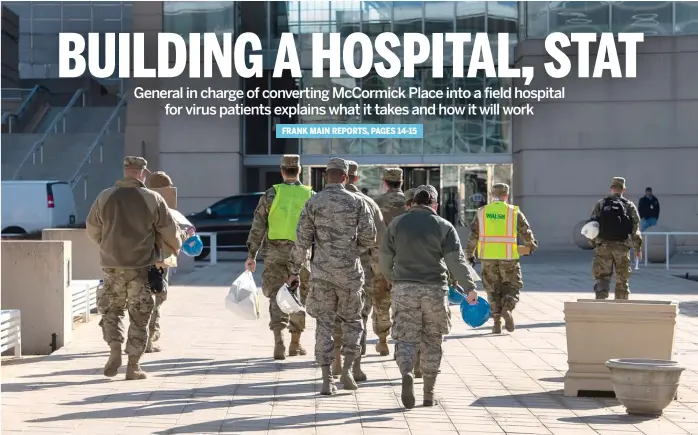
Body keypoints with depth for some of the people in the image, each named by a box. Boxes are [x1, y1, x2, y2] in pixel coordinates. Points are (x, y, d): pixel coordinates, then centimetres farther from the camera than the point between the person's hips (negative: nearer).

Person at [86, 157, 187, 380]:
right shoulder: (153, 199, -7)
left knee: (111, 309, 17)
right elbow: (170, 231, -1)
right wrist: (177, 244, 21)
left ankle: (115, 350, -2)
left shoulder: (105, 197, 0)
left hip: (112, 265, 2)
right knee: (139, 316, 6)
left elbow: (92, 230, 10)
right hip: (142, 266, -2)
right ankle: (133, 365, 8)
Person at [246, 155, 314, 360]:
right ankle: (295, 344, 19)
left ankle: (279, 339, -16)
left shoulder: (271, 194, -1)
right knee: (298, 298, 12)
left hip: (275, 253, 0)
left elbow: (258, 227, -2)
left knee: (276, 297, 3)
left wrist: (251, 255, 2)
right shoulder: (310, 196, 1)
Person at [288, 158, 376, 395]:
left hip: (322, 272, 1)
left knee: (324, 324, 7)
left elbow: (302, 240, -1)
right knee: (352, 321, 17)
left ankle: (327, 380, 2)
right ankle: (347, 369, 3)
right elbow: (369, 238, -2)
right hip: (350, 271, 0)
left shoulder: (313, 202, 0)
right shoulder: (357, 202, -2)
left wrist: (294, 270, 8)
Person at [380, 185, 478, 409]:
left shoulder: (397, 224, 6)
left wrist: (393, 279, 25)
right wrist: (470, 287, -5)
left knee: (406, 338, 2)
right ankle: (429, 394, 15)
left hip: (404, 289, 1)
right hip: (434, 289, 0)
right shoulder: (444, 226, 0)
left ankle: (407, 373, -28)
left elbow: (385, 258, 8)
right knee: (432, 341, 11)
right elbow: (456, 260, -8)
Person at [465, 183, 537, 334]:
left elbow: (473, 235, 5)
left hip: (488, 257, 2)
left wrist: (470, 254, 15)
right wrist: (531, 245, 25)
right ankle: (507, 309, -15)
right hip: (508, 257, -2)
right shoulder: (514, 212, -1)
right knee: (512, 287, 10)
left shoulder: (482, 212, 4)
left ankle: (497, 321, 7)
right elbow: (526, 231, 5)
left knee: (493, 289, 11)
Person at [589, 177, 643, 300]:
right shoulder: (629, 206, 1)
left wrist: (593, 243, 12)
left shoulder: (600, 204, 1)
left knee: (602, 277, 2)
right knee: (622, 280, 11)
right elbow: (635, 229, 0)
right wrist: (638, 248, 9)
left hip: (603, 246, 0)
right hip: (622, 246, 0)